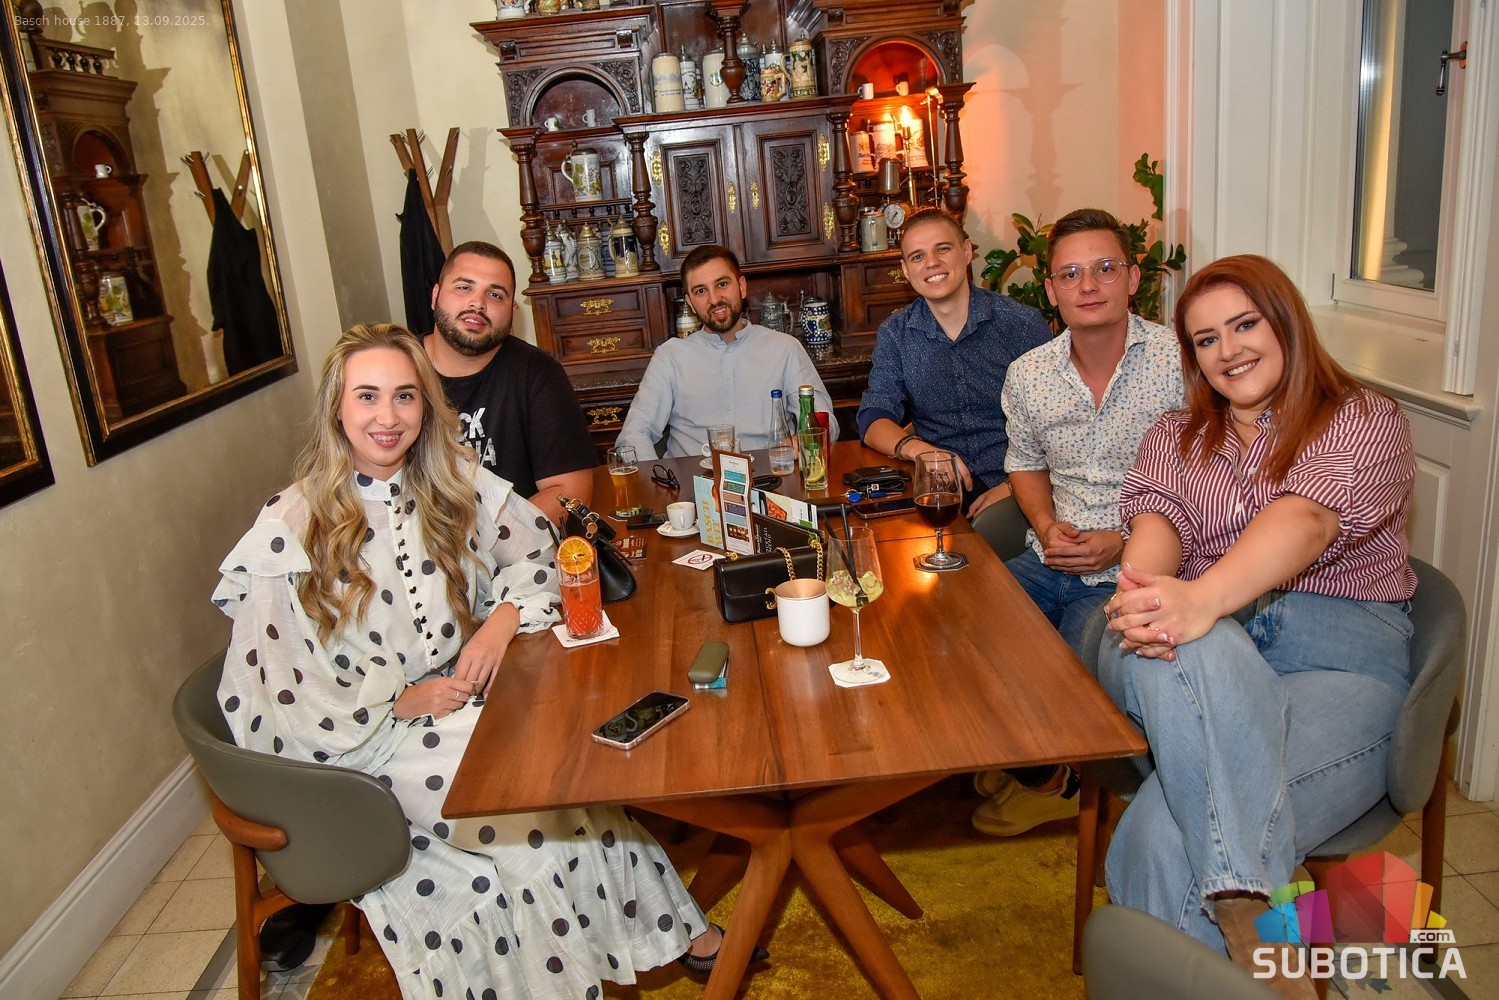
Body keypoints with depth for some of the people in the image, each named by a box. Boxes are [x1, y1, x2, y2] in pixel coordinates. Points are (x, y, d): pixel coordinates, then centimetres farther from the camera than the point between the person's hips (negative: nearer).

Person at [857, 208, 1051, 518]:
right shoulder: (895, 335, 8)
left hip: (1011, 490, -3)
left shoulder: (1023, 324, 0)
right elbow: (874, 419, 2)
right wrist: (918, 449, -20)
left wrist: (1012, 487, -17)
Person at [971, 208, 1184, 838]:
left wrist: (1125, 543, -17)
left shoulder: (1180, 362, -10)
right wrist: (1045, 524, 0)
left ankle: (1044, 781, 12)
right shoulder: (1027, 374, 4)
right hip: (1050, 562, 5)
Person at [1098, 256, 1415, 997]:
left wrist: (1202, 599, -35)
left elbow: (1306, 518, -14)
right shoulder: (1176, 436, 23)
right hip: (1204, 632, 3)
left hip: (1338, 656, -2)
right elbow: (1156, 518, 0)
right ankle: (1253, 918, -42)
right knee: (1184, 652, -39)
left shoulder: (1365, 421, 9)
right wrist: (1145, 590, -27)